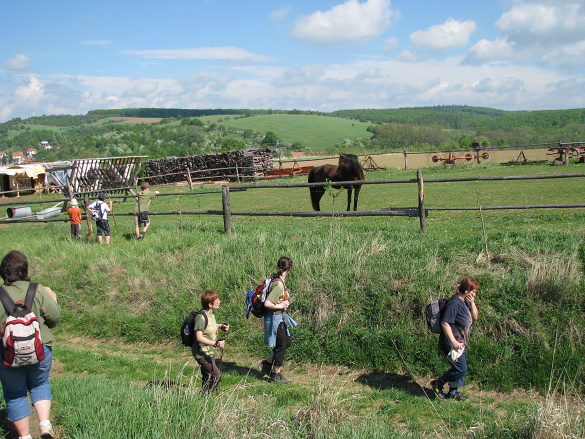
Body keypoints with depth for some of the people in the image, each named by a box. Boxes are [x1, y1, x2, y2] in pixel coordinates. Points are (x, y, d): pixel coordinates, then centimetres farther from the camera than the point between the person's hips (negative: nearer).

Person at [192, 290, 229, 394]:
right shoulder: (201, 317, -21)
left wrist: (220, 326, 12)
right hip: (202, 353, -10)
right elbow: (199, 337, -24)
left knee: (208, 376, 17)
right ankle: (204, 396, -1)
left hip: (210, 352, 10)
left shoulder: (211, 314, 8)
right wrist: (215, 343, -29)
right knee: (216, 376, -12)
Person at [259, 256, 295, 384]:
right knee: (281, 346, 5)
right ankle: (276, 375, 19)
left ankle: (267, 363, 28)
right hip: (276, 318, -10)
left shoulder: (274, 277, 2)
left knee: (287, 342, 20)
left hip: (280, 317, 10)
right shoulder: (279, 285, -26)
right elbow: (267, 303, -31)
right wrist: (280, 306, -19)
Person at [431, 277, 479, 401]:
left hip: (462, 343, 10)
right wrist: (454, 342, -26)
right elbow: (445, 323, -25)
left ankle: (453, 392, 28)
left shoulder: (465, 302, 10)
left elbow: (475, 317, 14)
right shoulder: (454, 303, -21)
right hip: (452, 344, -10)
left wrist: (472, 303, -3)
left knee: (462, 369, 14)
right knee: (460, 369, -6)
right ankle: (437, 384, 10)